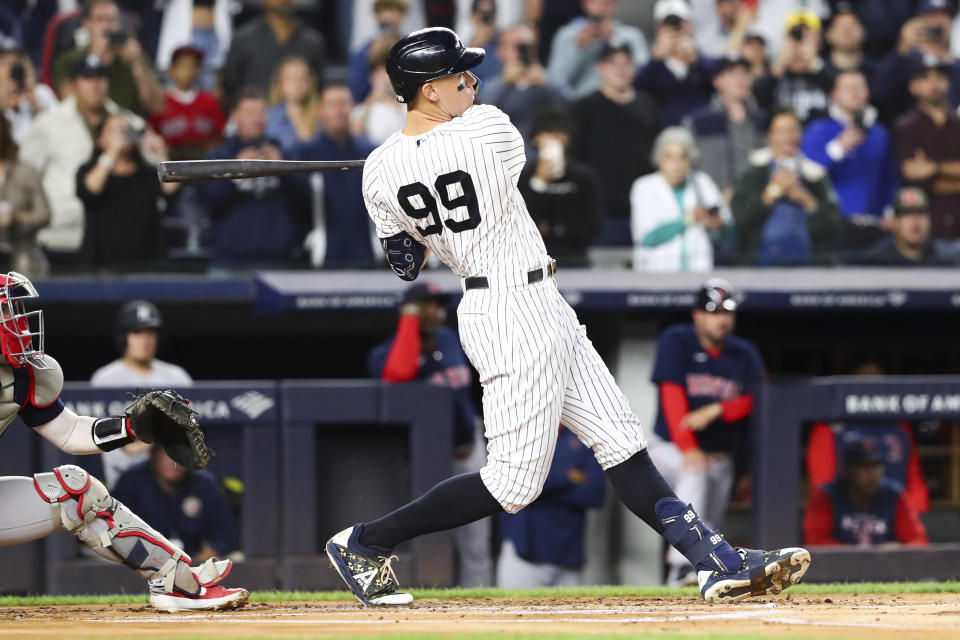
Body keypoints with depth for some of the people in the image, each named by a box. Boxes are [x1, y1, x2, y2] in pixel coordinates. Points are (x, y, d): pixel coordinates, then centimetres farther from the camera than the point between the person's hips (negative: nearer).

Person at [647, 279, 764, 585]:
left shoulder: (745, 355, 6)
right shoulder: (676, 342, -5)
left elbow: (748, 403, -3)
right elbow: (673, 396, -15)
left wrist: (715, 410, -24)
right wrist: (688, 449, -27)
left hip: (721, 456, 5)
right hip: (670, 447, -5)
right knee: (693, 472, -35)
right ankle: (681, 565, -45)